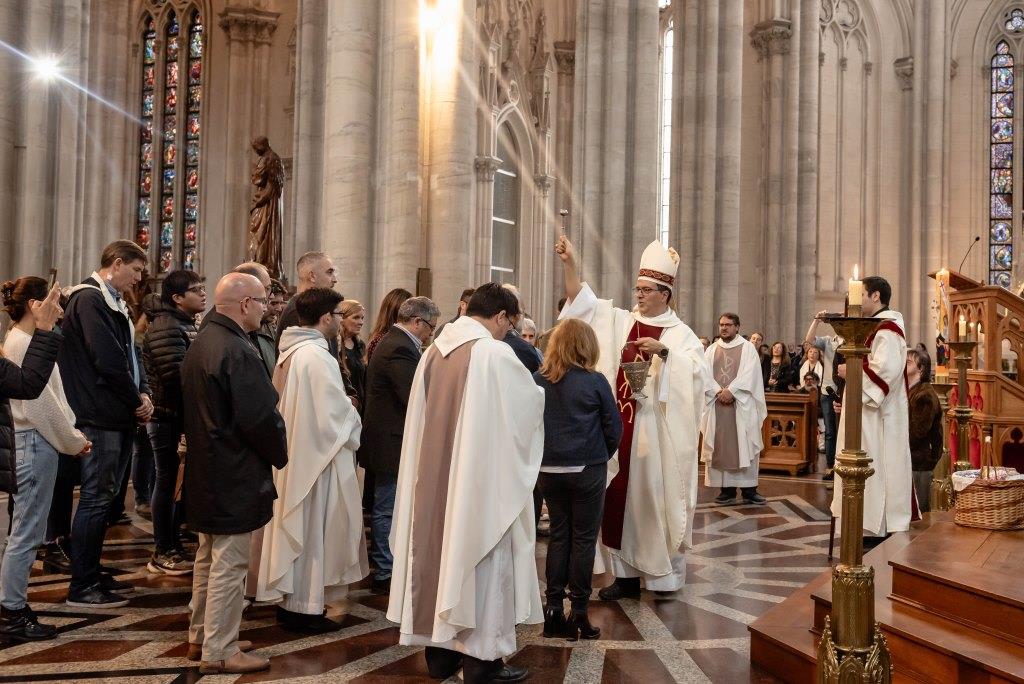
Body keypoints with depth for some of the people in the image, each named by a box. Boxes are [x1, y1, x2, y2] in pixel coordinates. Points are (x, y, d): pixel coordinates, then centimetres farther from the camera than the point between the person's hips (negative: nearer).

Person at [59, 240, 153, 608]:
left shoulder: (113, 303, 17)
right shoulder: (90, 300, -13)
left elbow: (131, 354, 18)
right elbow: (108, 361, -20)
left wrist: (142, 393, 1)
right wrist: (136, 401, -10)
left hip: (120, 416, 10)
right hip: (101, 416, -10)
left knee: (104, 496, 15)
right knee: (96, 498, -5)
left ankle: (92, 574, 25)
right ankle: (81, 587, 3)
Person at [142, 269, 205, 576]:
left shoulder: (187, 325, 17)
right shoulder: (166, 327, -16)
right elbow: (176, 375, -25)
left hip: (183, 416, 9)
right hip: (169, 416, -9)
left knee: (173, 481, 15)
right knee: (168, 481, -2)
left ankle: (172, 546, 24)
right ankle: (162, 553, 7)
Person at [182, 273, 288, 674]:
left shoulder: (201, 343, 10)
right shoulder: (238, 351, -22)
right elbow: (260, 417, -23)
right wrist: (279, 455, -7)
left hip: (205, 471, 10)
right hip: (235, 476, -10)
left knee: (208, 558, 20)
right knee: (228, 564, -1)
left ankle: (201, 637, 32)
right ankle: (219, 652, 8)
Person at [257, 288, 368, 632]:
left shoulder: (288, 353, 7)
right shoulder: (318, 357, -21)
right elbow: (338, 412, -19)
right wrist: (353, 433, 0)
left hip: (291, 451, 9)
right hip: (317, 455, -9)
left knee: (293, 524, 16)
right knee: (313, 528, 1)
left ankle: (288, 599, 27)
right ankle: (305, 607, 10)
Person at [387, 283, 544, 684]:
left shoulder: (433, 352, 5)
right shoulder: (495, 354, -16)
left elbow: (422, 418, 12)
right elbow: (531, 402, -2)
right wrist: (533, 392, 19)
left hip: (434, 474, 7)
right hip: (482, 478, -7)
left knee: (441, 551, 14)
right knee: (480, 557, 3)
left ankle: (441, 652, 24)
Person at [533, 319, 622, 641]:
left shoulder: (538, 380, -2)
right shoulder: (595, 382, -10)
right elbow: (614, 427, -5)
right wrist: (603, 455, 12)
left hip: (549, 469, 4)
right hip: (587, 469, -3)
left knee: (559, 534, 14)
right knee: (584, 538, 6)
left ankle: (553, 609, 15)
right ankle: (578, 613, 11)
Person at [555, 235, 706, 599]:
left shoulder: (680, 333, 0)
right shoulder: (619, 321, 9)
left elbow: (697, 370, -13)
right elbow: (584, 302, 2)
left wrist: (664, 351, -25)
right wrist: (570, 264, -10)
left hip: (656, 429, -4)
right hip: (620, 424, 4)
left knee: (654, 495, 1)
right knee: (620, 496, 6)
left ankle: (664, 572, 14)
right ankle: (626, 573, 15)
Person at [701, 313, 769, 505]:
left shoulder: (747, 348, 4)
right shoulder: (712, 349, 13)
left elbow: (749, 374, -7)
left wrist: (731, 391, -16)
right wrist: (719, 392, -12)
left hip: (741, 405, -3)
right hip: (717, 404, 3)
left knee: (745, 446, -2)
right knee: (721, 447, 2)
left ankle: (749, 489, 2)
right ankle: (727, 489, 7)